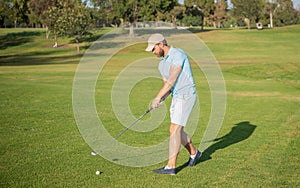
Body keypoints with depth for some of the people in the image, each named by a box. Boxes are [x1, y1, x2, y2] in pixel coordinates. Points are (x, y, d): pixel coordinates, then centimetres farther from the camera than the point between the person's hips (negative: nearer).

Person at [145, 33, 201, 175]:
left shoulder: (177, 55, -15)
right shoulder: (162, 64, 13)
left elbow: (171, 80, -20)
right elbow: (166, 84, 12)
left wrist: (158, 97, -19)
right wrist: (160, 99, -6)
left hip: (186, 96, -9)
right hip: (176, 97, 9)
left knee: (174, 130, -13)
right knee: (177, 130, 15)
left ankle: (170, 166, -10)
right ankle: (194, 153, 37)